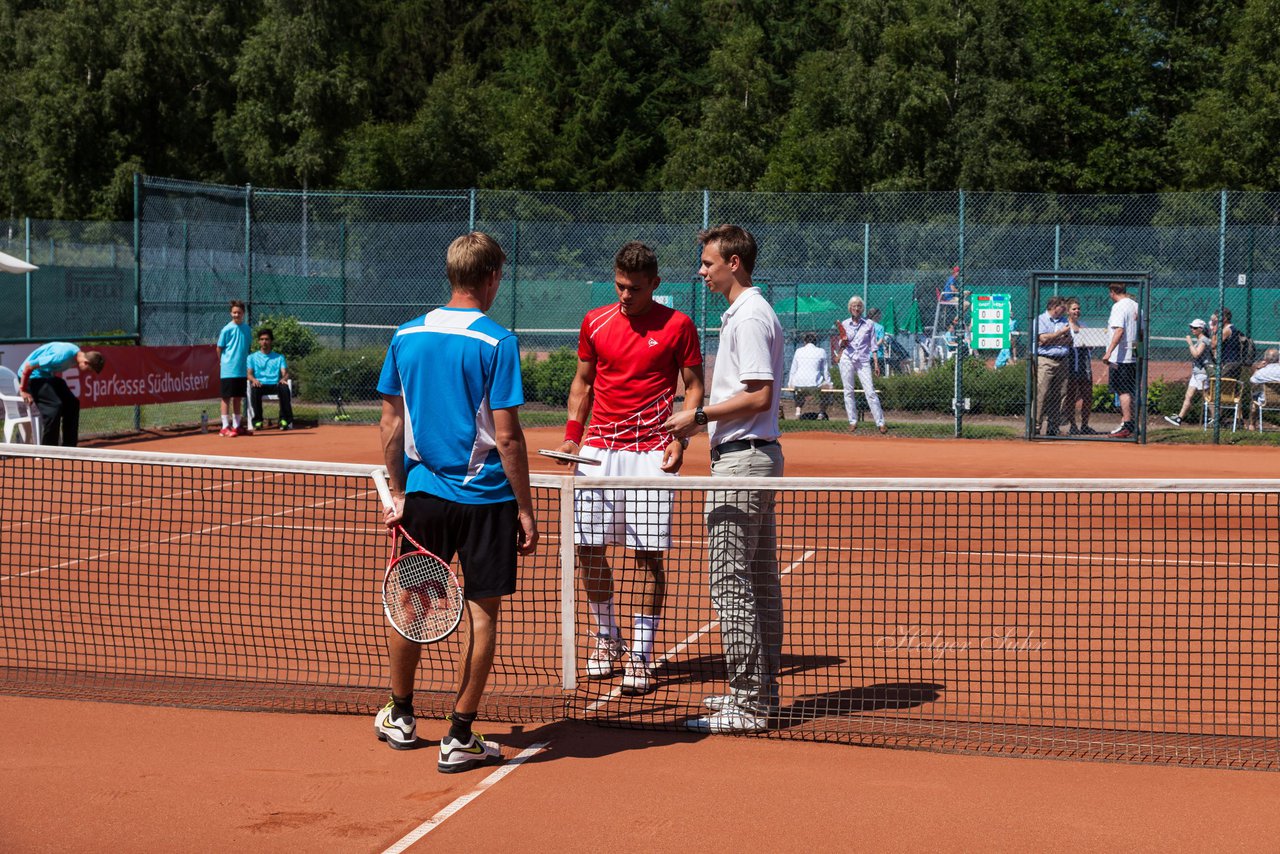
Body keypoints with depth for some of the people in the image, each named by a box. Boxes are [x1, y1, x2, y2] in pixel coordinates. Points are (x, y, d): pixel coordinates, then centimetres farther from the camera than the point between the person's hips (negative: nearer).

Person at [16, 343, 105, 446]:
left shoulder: (77, 353, -3)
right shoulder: (63, 356, -32)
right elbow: (29, 366, -29)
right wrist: (23, 390, -20)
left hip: (48, 374, 10)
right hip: (32, 375, -10)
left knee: (72, 403, 3)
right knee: (54, 405, -22)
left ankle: (68, 448, 10)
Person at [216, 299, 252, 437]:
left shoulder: (246, 328, 7)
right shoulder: (227, 329, -7)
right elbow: (219, 349, -1)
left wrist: (244, 362, 8)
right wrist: (224, 362, 2)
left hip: (242, 370, 5)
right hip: (228, 370, -5)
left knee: (238, 398, 11)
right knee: (226, 398, -2)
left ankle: (236, 426, 18)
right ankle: (225, 427, 1)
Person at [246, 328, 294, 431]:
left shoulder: (279, 357, 20)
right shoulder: (252, 357, 18)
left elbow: (285, 373, 7)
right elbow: (249, 374, 4)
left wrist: (284, 378, -19)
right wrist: (254, 379, -20)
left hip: (275, 385, 0)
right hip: (260, 384, 0)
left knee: (284, 388, -34)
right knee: (254, 389, -36)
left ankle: (285, 420, -31)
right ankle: (257, 421, -29)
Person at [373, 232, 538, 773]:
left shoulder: (407, 336, 3)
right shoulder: (496, 343, -11)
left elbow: (391, 423, 5)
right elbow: (506, 435, -13)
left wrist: (398, 492, 13)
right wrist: (525, 509, -7)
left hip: (423, 493, 5)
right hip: (484, 497, -5)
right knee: (482, 611, 4)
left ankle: (400, 717, 32)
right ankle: (459, 738, 6)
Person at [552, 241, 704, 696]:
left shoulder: (677, 325, 0)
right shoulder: (594, 322, 9)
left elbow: (694, 386, 3)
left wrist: (679, 438, -10)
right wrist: (572, 433, 6)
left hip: (650, 453, -3)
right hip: (598, 449, 3)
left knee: (647, 553, -4)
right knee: (588, 546, 3)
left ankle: (640, 655, 4)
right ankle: (607, 638, 23)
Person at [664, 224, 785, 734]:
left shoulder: (750, 317, -15)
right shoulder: (749, 313, 17)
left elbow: (760, 396, -21)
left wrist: (698, 415, -15)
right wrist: (704, 422, 17)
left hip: (742, 458, -11)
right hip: (755, 456, 11)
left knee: (731, 581, -9)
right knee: (760, 579, 13)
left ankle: (747, 705, -6)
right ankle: (761, 690, 20)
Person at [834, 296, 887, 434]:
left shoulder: (869, 324, 5)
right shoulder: (845, 324, 8)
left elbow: (873, 345, 7)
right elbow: (841, 346, 13)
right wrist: (843, 341, -10)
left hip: (863, 360, -2)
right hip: (847, 360, 2)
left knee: (870, 392, -8)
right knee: (848, 391, 2)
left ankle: (880, 423, -9)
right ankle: (852, 421, 10)